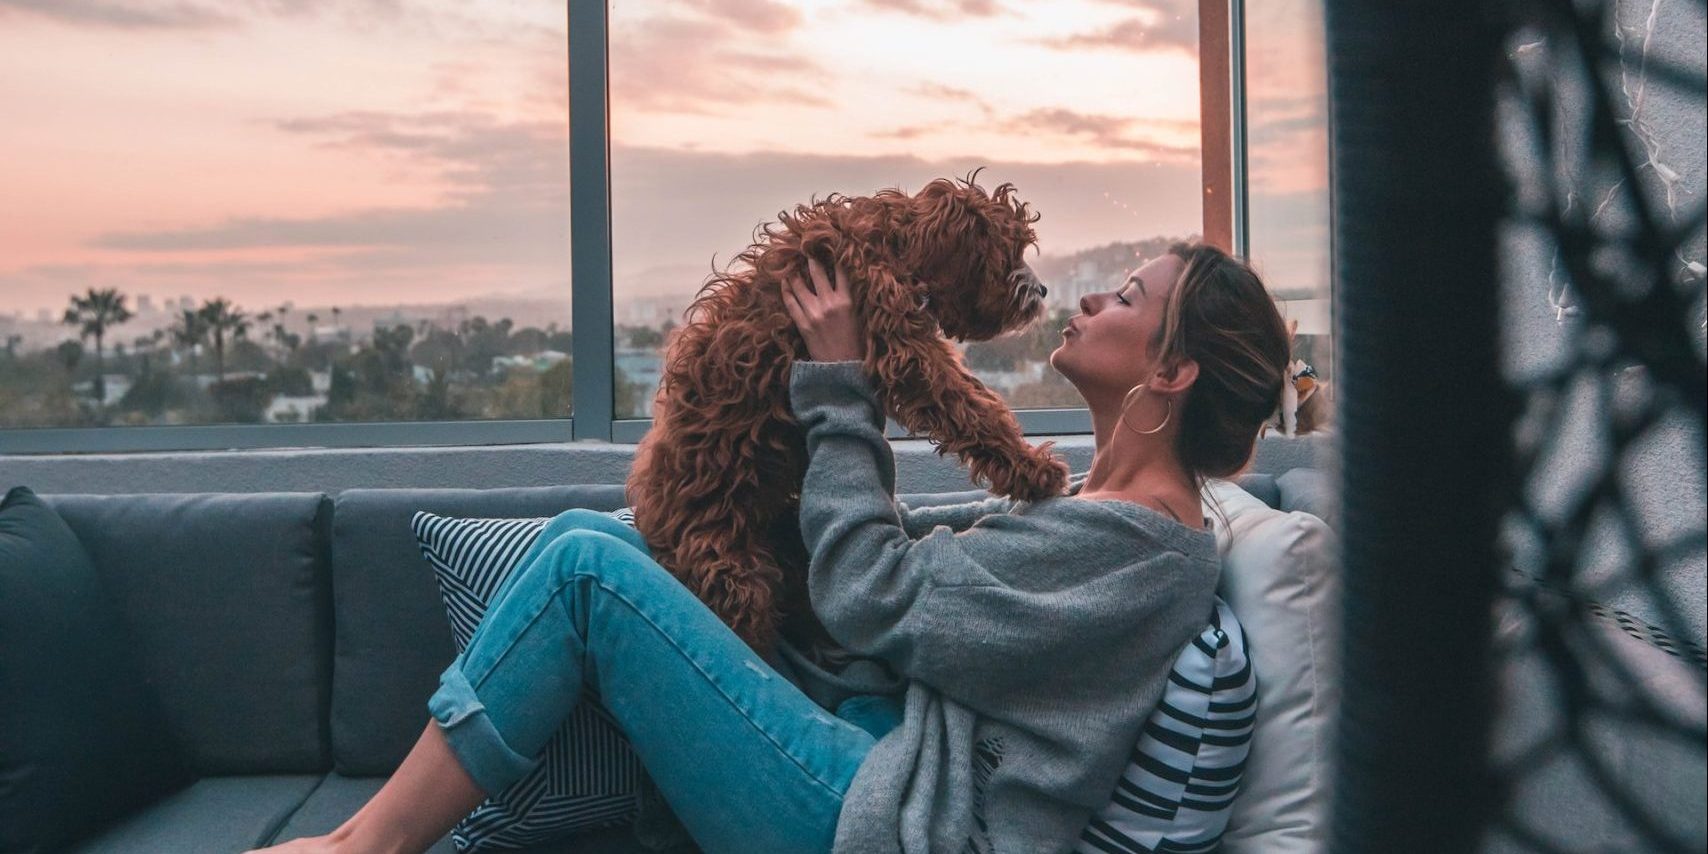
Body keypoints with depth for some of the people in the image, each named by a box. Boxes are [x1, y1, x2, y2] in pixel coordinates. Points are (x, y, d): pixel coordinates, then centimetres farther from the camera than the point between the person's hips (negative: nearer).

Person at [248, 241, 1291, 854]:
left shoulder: (1145, 547, -17)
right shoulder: (1093, 505, 13)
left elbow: (871, 599, -17)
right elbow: (909, 541, 17)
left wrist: (841, 385, -9)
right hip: (883, 752, 10)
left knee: (587, 563, -14)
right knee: (590, 535, 5)